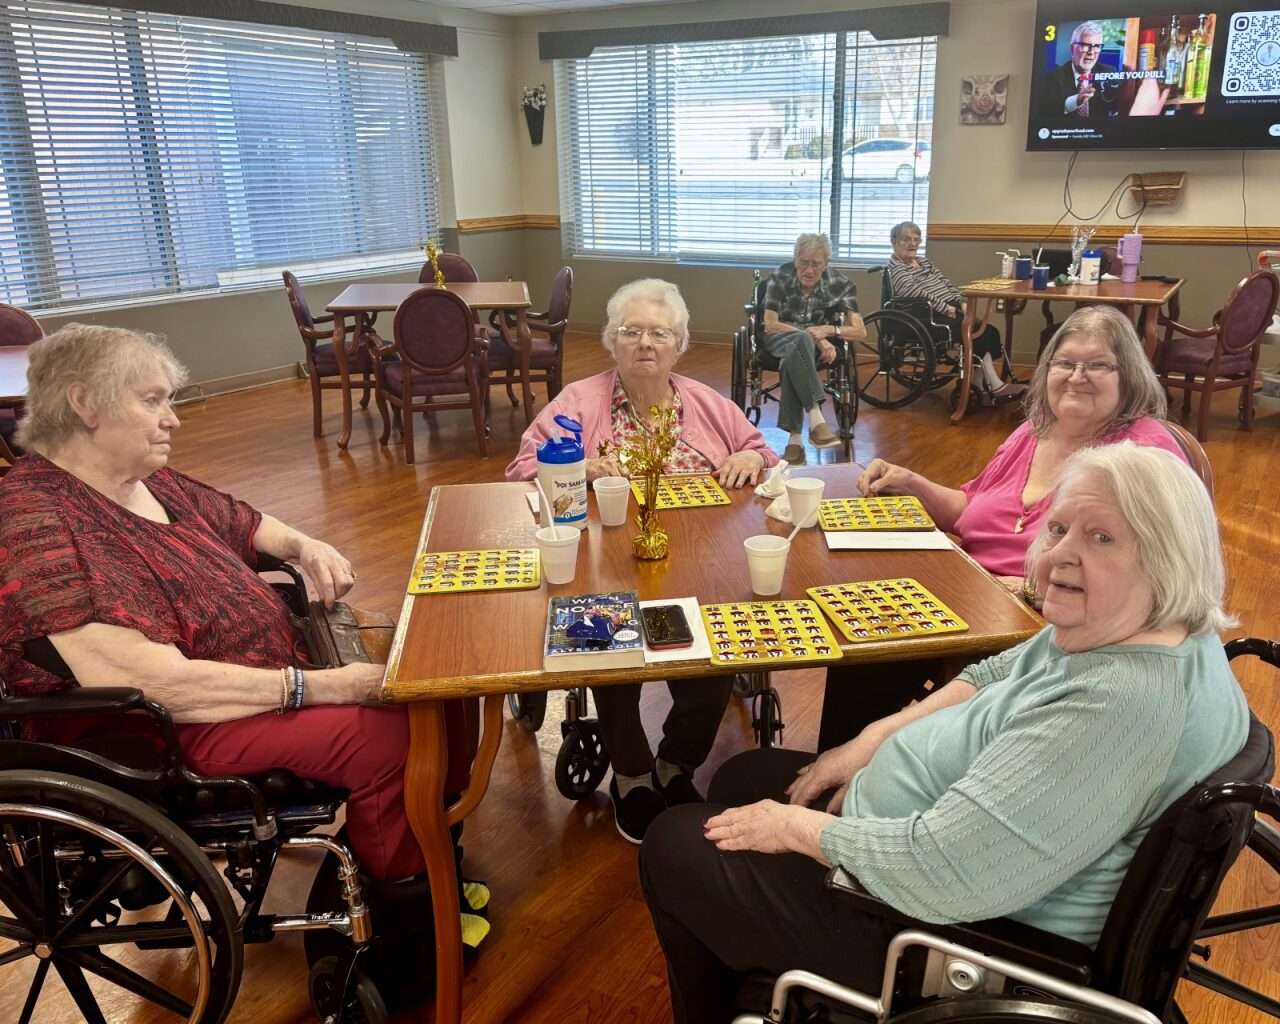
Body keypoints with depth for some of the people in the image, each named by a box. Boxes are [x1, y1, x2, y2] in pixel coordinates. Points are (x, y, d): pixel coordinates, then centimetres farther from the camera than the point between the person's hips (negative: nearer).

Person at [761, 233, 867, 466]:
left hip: (819, 344, 0)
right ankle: (816, 420, -46)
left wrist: (829, 330, -25)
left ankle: (794, 438, -40)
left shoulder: (839, 283, -7)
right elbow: (771, 325, -12)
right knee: (801, 341, -38)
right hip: (780, 338, 0)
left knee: (792, 359, -36)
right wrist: (812, 335, -22)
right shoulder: (781, 276, -11)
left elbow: (860, 332, -7)